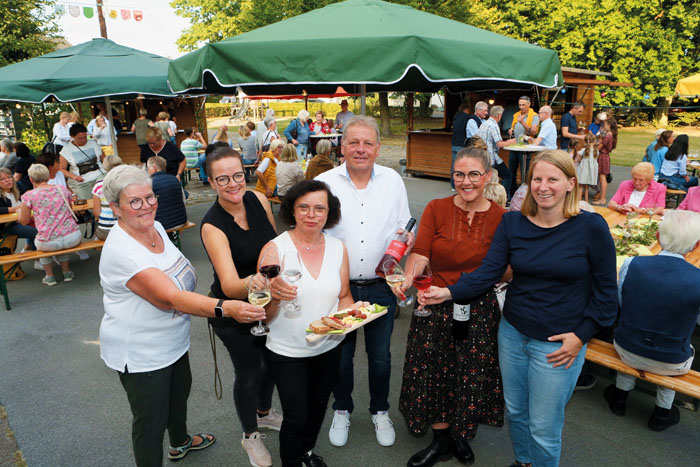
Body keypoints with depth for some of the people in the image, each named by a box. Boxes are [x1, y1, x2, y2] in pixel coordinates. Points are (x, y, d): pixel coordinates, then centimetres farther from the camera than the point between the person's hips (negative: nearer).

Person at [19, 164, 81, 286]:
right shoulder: (63, 190, 4)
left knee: (38, 241, 34)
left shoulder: (29, 196, -5)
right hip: (73, 238, 2)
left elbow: (24, 221, 5)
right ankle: (66, 271, 36)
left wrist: (20, 210, 25)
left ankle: (50, 275, 32)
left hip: (49, 244, -2)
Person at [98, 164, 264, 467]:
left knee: (180, 391, 30)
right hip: (140, 354, -9)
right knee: (151, 420, 9)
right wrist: (225, 308, -53)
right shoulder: (121, 251, -31)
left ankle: (180, 442, 58)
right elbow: (172, 298, -41)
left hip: (173, 340, 10)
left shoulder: (155, 227, -5)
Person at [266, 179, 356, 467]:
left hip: (329, 347, 4)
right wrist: (274, 296, -36)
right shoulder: (274, 249, -16)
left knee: (318, 407, 23)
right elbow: (264, 316, -16)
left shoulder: (337, 248, -5)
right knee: (296, 417, 6)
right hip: (287, 351, -4)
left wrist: (348, 313, -14)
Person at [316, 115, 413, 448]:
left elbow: (404, 227, 7)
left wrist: (406, 238, -15)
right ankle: (342, 411, 42)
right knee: (340, 356, 16)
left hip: (381, 287, 1)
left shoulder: (393, 181, 0)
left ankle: (380, 411, 41)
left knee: (380, 356, 16)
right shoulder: (324, 183, -6)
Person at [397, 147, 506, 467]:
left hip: (480, 311, 0)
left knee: (473, 376, 11)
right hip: (435, 307, 1)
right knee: (433, 372, 9)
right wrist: (407, 279, -31)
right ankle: (441, 441, 35)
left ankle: (462, 436, 41)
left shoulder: (501, 218, -3)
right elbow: (420, 254, -12)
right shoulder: (436, 209, -2)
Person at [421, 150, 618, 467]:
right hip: (512, 333, 4)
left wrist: (580, 336, -9)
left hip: (558, 343, -3)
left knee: (543, 427, 8)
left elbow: (605, 290, -3)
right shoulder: (512, 223, -3)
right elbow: (488, 272, -9)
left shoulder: (591, 227, -10)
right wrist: (449, 293, -24)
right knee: (515, 411, 21)